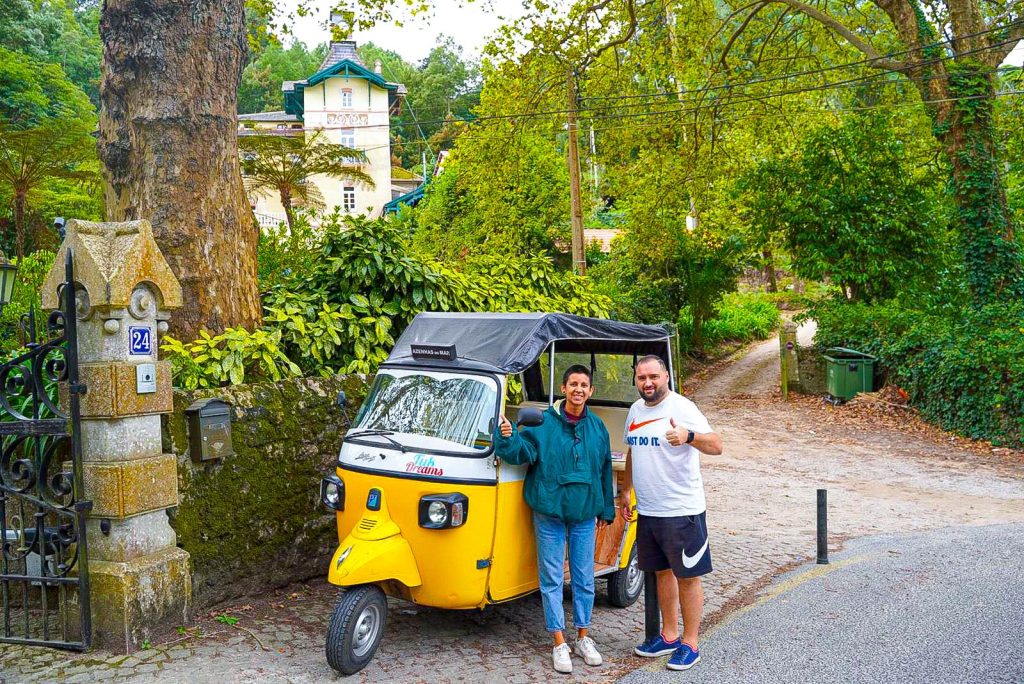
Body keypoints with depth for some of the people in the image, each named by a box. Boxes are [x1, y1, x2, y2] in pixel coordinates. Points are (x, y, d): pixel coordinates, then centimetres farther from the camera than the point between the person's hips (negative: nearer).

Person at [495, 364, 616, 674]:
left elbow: (605, 470, 13)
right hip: (549, 512, -3)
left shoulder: (597, 427, 5)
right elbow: (524, 452, -13)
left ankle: (583, 637, 26)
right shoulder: (543, 422, -5)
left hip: (584, 514, 3)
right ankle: (560, 644, 12)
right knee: (552, 578, 3)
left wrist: (606, 509, 16)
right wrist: (508, 438, -34)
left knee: (584, 578, 11)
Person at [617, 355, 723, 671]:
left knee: (688, 576, 2)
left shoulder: (681, 407, -15)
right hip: (647, 511, 7)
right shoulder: (635, 410, 8)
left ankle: (690, 644, 12)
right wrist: (624, 492, 20)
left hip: (681, 510, -7)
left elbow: (716, 446, -26)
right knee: (662, 572, 17)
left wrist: (687, 436, -44)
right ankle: (669, 636, 29)